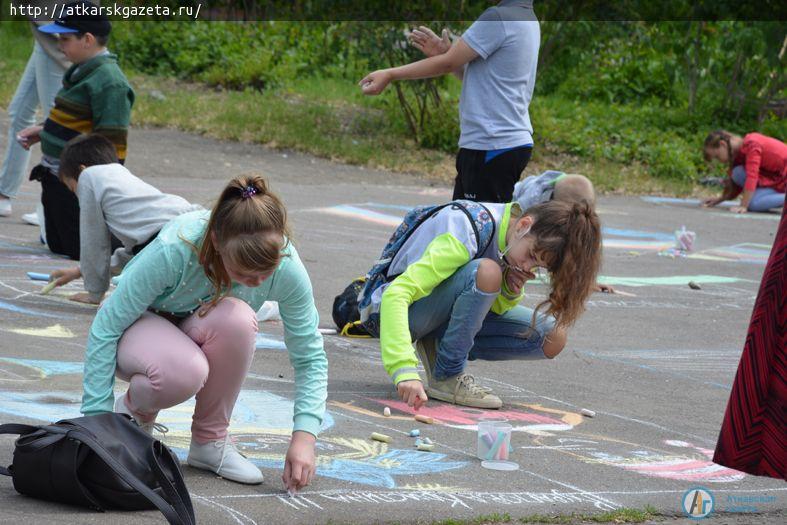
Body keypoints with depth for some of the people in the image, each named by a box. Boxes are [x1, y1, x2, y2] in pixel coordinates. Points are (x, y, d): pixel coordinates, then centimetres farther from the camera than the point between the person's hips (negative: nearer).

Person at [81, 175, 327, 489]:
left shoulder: (286, 265, -26)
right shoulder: (173, 250, -36)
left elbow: (310, 357, -15)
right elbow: (105, 329, -26)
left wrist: (304, 436, -28)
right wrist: (96, 417, -26)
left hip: (203, 333, 3)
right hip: (142, 324, -3)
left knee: (236, 319, -36)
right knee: (183, 372, -40)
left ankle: (210, 441, -13)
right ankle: (132, 409, -3)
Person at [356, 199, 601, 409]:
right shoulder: (467, 234, -32)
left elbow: (495, 307, 2)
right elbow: (396, 294, -40)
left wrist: (511, 292, -22)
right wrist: (405, 371, -50)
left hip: (442, 315, 7)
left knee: (552, 338, -11)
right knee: (485, 272, -35)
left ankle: (437, 348, 0)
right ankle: (446, 377, -19)